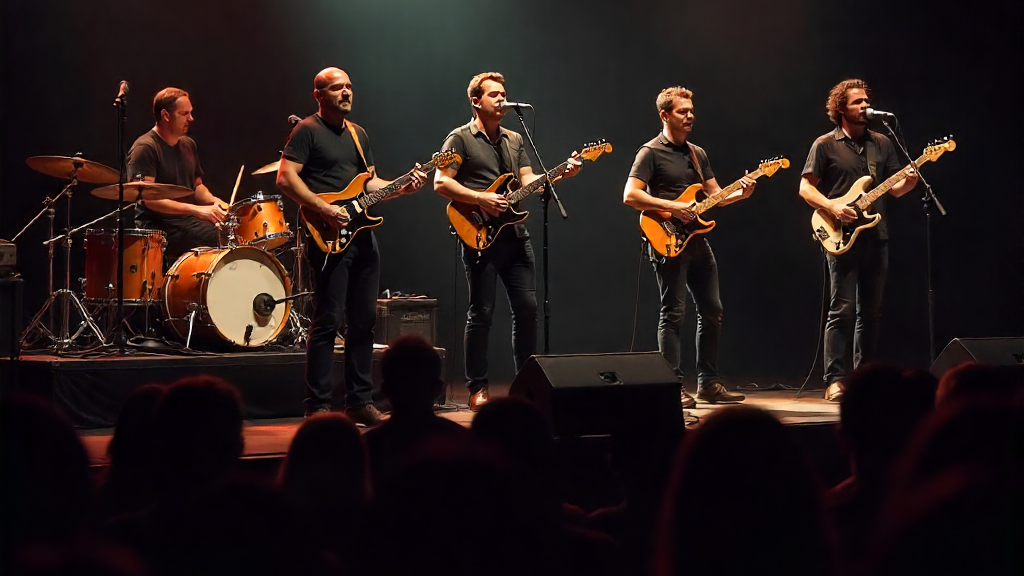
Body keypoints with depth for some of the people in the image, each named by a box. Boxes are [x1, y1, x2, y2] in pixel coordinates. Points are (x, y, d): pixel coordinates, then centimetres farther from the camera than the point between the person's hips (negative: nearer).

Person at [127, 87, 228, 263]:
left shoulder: (188, 145, 14)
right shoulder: (144, 148, -11)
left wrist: (213, 201, 1)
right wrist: (195, 209, -28)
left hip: (190, 221, 8)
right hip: (157, 226, -8)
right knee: (218, 240, -26)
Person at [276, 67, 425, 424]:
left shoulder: (358, 134, 21)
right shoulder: (307, 131, -3)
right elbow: (285, 178, -12)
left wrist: (402, 188, 6)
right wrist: (324, 210, -19)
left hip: (363, 236, 8)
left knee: (364, 320, 8)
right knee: (328, 321, -9)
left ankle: (359, 402, 16)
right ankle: (317, 407, -4)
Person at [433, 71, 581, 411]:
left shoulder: (514, 140, 18)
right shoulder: (460, 139, -1)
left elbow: (529, 181, 11)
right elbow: (441, 182, -8)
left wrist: (561, 174, -4)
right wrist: (480, 199, -16)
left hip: (515, 234, 6)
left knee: (527, 308, 3)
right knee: (481, 313, -3)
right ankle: (477, 389, 5)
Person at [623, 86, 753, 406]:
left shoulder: (698, 154, 17)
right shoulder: (651, 152, -5)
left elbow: (715, 195, 18)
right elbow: (630, 195, -15)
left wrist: (740, 194, -1)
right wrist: (671, 207, -20)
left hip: (696, 240, 8)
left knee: (712, 310, 8)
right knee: (673, 313, -7)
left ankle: (708, 383, 16)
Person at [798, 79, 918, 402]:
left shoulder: (882, 144, 14)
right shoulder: (825, 144, 1)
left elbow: (894, 188, 15)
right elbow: (805, 187, -1)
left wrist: (908, 181, -7)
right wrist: (831, 207, -17)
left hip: (876, 237, 5)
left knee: (871, 311, 8)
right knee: (843, 309, -11)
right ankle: (835, 380, -10)